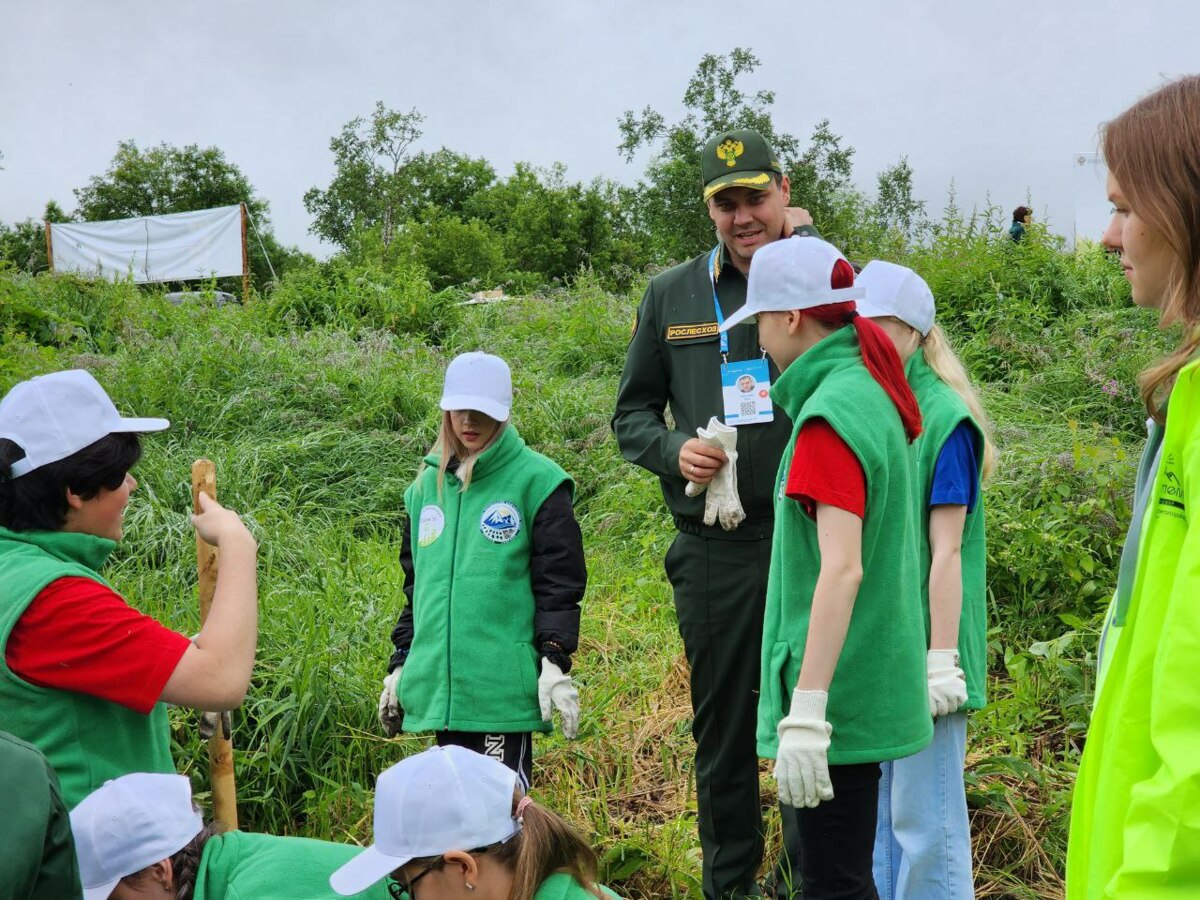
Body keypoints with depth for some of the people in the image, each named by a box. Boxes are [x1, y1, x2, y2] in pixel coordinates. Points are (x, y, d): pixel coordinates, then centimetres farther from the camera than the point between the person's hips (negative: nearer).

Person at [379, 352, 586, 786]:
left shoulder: (536, 481, -1)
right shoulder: (427, 486, 17)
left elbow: (559, 581, -4)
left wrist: (555, 662, -12)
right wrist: (399, 667, 21)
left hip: (504, 687, -5)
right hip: (438, 687, 6)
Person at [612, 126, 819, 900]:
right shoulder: (671, 296, 9)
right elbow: (632, 412, 14)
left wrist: (804, 238, -13)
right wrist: (675, 450, -6)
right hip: (714, 550, 3)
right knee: (723, 729, 13)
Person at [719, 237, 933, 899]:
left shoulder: (830, 414, -17)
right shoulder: (873, 396, 11)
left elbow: (842, 568, -25)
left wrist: (806, 714, -26)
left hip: (836, 692, -10)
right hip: (871, 690, 10)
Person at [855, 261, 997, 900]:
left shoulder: (943, 418, -12)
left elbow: (946, 550, -14)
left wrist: (942, 660, -15)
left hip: (919, 646, -7)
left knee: (924, 819, 1)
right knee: (870, 809, 15)